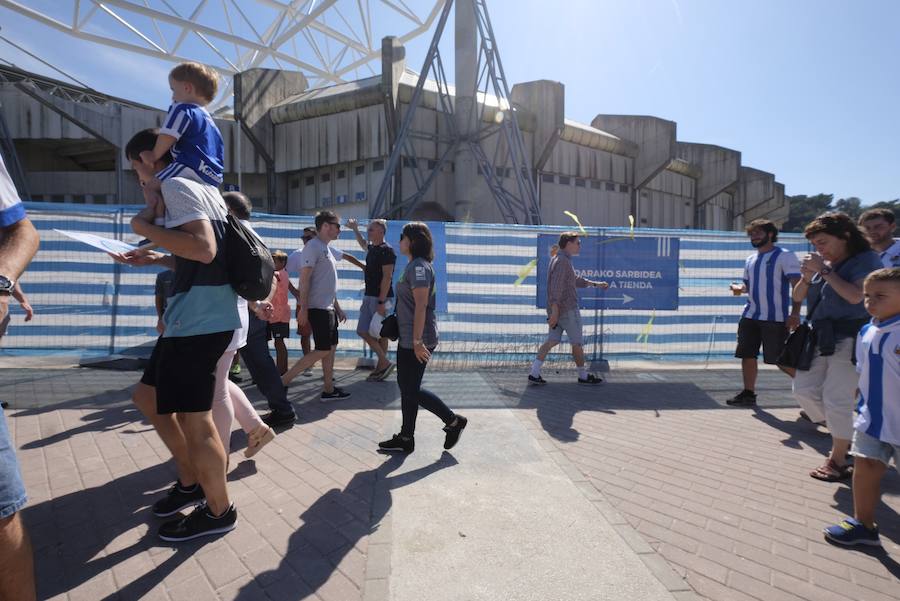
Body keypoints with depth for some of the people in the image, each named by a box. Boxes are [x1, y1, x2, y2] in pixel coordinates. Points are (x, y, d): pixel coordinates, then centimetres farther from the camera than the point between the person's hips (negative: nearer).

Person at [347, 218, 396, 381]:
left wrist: (381, 302, -23)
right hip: (369, 296, 9)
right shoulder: (372, 248, 13)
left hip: (380, 298, -9)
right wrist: (355, 230, 36)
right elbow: (363, 245, 41)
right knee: (363, 331, 10)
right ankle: (382, 365, 16)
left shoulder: (386, 251, -13)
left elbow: (387, 277, -19)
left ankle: (384, 363, 9)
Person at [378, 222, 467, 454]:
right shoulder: (413, 265, 15)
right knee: (405, 387, 13)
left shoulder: (419, 266, -16)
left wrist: (417, 341, -24)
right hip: (407, 339, 10)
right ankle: (406, 439, 21)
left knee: (412, 390, 0)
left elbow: (421, 306, -22)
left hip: (416, 340, -10)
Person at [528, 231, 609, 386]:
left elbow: (575, 280, 27)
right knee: (577, 343, 4)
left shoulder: (557, 259, 17)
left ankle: (534, 374, 4)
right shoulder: (562, 261, -16)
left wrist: (595, 284, 27)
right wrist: (555, 312, -27)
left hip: (557, 309, 10)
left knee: (552, 341, 8)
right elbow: (556, 288, -24)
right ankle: (583, 376, 18)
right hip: (567, 309, -10)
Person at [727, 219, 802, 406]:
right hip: (750, 316, 7)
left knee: (781, 360, -3)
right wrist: (739, 288, -1)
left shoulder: (784, 256, -5)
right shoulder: (750, 259, 14)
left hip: (775, 318, -6)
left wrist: (795, 313, -21)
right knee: (747, 355, 6)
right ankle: (748, 393, 16)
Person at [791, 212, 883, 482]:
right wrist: (806, 277, -6)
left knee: (836, 398, -4)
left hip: (848, 338, -7)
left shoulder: (866, 260, -7)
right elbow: (797, 297, 12)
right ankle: (843, 437, 29)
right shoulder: (824, 263, 9)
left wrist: (824, 270, -17)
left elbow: (855, 295, -22)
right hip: (820, 336, 7)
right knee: (803, 389, 8)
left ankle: (839, 460, 13)